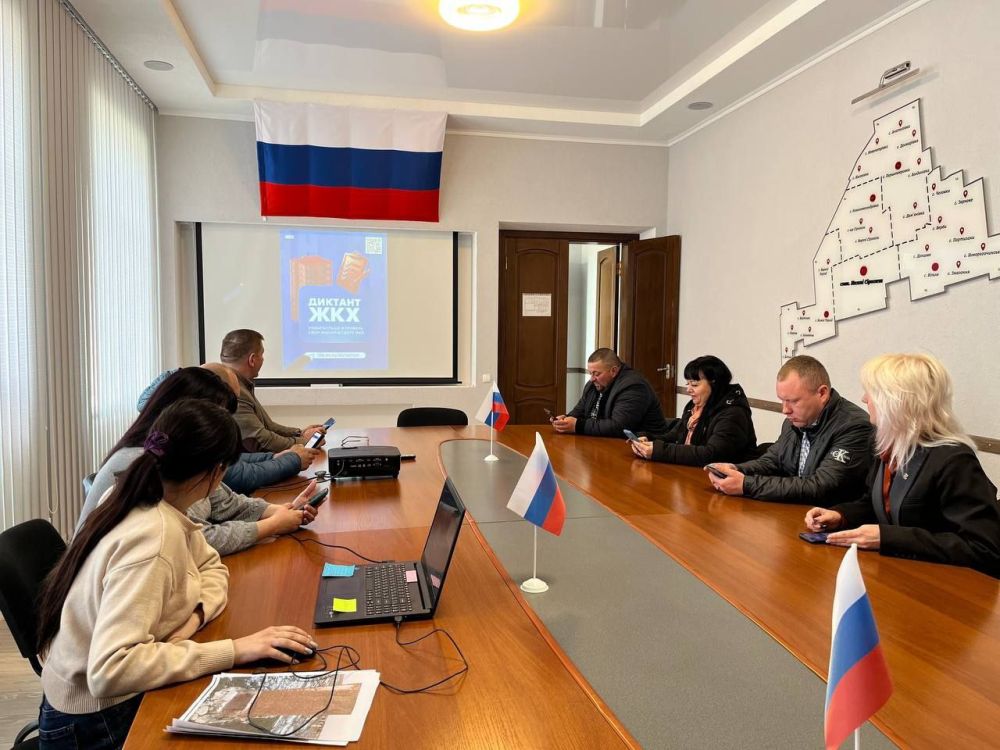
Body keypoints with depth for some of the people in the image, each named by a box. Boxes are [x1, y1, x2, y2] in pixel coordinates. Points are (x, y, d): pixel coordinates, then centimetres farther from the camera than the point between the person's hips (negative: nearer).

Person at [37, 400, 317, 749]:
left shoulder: (155, 506, -5)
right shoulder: (154, 538, -30)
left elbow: (212, 566, 8)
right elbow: (109, 670, -35)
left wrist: (195, 616, -13)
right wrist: (233, 650, -33)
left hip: (120, 697, 7)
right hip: (97, 722, -7)